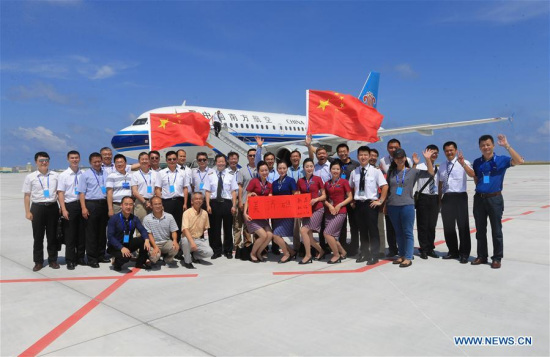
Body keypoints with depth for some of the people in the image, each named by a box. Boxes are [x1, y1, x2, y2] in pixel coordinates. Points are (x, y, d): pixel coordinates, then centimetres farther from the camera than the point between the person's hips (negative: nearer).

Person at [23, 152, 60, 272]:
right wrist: (27, 212, -4)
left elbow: (59, 192, 9)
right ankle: (38, 262, 18)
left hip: (53, 207, 1)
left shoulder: (55, 175, 5)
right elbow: (27, 195, 1)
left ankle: (53, 260, 21)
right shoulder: (30, 177, 1)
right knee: (38, 236, 6)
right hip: (37, 208, -1)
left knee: (52, 235, 9)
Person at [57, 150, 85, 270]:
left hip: (82, 204, 2)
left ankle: (80, 257, 24)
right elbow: (60, 193, -5)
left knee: (82, 232, 10)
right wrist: (64, 210, -12)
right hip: (70, 205, -2)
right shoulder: (64, 175, -3)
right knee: (70, 234, 5)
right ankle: (70, 260, 15)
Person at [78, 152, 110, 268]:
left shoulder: (105, 174, 10)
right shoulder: (85, 175, -1)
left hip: (104, 204, 4)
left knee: (102, 231, 12)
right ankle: (91, 258, 8)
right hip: (91, 204, -4)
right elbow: (82, 193, -5)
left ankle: (101, 255, 23)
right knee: (91, 232, 1)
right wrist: (84, 208, -13)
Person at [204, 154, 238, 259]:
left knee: (228, 228, 8)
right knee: (215, 228, 5)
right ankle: (216, 251, 17)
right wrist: (208, 205, -6)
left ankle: (228, 251, 20)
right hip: (214, 203, 0)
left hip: (227, 203, 0)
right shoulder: (210, 174, 4)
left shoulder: (230, 175, 4)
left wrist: (234, 205, -4)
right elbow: (207, 191, 1)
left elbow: (234, 191, 2)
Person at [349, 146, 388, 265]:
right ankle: (364, 253, 23)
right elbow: (350, 188, 18)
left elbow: (385, 186, -9)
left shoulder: (375, 171, -6)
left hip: (371, 204, -4)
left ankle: (374, 256, 8)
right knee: (362, 230, 12)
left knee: (373, 230, 0)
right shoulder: (354, 172, 7)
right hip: (358, 204, 4)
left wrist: (380, 201, -12)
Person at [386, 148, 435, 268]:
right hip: (392, 206, 4)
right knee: (398, 233, 12)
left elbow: (430, 173, -3)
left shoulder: (412, 171, 1)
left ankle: (408, 258, 4)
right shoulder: (391, 172, 9)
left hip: (407, 205, -3)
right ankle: (401, 255, 22)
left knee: (408, 232, -1)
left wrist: (427, 159, -15)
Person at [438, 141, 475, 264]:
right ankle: (453, 251, 25)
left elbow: (472, 174, -23)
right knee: (448, 226, 10)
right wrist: (439, 199, 15)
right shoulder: (442, 166, 14)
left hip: (460, 197, -5)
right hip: (447, 197, 5)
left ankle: (464, 253, 11)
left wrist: (463, 163, -37)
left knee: (463, 226, 0)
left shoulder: (464, 163, -3)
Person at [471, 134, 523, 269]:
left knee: (496, 230, 4)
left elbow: (519, 161, -21)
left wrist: (506, 146, -25)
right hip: (479, 198, 4)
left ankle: (497, 258, 14)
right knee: (480, 230, 11)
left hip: (495, 198, -3)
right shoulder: (477, 162, 6)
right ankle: (482, 256, 22)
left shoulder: (501, 160, -4)